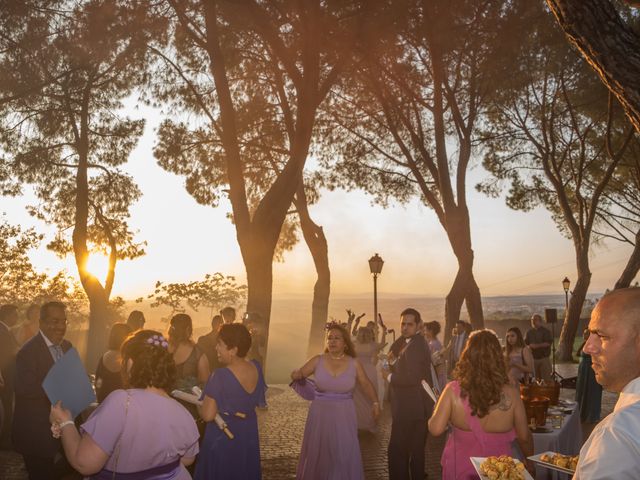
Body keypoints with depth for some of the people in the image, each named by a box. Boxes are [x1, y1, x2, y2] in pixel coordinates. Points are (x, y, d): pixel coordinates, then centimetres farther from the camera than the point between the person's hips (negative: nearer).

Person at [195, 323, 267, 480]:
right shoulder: (256, 368, -9)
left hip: (222, 437, -5)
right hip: (249, 434, 6)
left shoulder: (221, 376, -28)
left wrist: (199, 405, -5)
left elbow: (208, 415, -24)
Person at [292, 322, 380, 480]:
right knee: (317, 453, 10)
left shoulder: (354, 363, -2)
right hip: (320, 414, 1)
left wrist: (375, 402, -2)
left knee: (344, 454, 1)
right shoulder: (318, 360, -2)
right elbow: (298, 374, 3)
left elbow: (366, 384, 8)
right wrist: (296, 375, -20)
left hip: (344, 415, 0)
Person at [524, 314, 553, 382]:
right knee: (536, 379, 10)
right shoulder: (529, 332, 12)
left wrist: (537, 345, -19)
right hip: (533, 358, 4)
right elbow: (525, 343, 8)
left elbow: (548, 343, -12)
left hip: (544, 358, -4)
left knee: (546, 378, -7)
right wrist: (530, 345, -12)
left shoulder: (545, 331, 0)